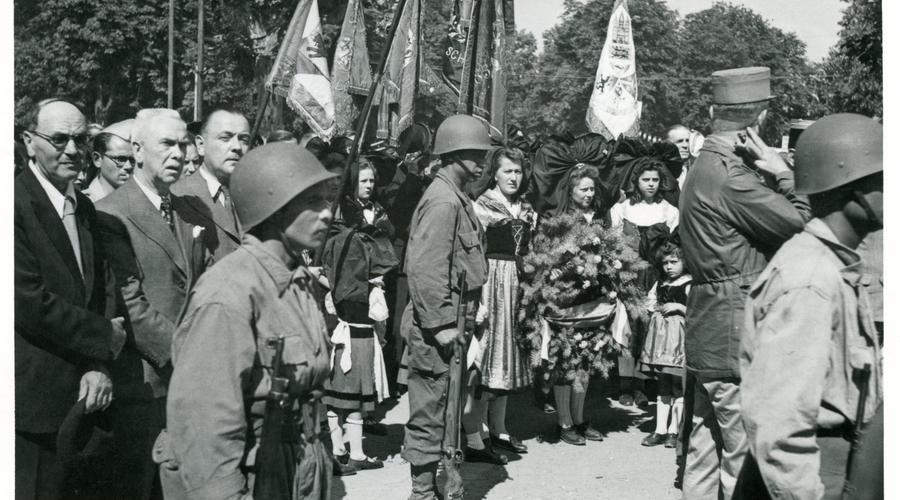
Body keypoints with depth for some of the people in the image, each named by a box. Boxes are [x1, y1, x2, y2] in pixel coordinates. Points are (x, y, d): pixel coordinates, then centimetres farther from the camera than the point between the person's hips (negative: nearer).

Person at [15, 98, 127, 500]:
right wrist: (105, 337, -11)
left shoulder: (85, 208, 12)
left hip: (80, 396, 7)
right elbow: (28, 301, -20)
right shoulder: (17, 203, -14)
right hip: (36, 401, -7)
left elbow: (103, 289, 7)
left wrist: (99, 365, -8)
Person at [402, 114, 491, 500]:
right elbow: (425, 268, -24)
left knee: (442, 409, 16)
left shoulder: (455, 198, 14)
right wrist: (440, 323, -23)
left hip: (448, 323, 10)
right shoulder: (443, 201, -17)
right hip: (436, 328, -10)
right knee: (431, 410, -1)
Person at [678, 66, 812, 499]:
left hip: (709, 340, 10)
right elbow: (803, 227, -17)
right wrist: (783, 174, -7)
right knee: (746, 463, -3)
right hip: (736, 338, -10)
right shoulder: (731, 176, -18)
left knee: (705, 453, 16)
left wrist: (773, 175, 1)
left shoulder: (706, 165, 13)